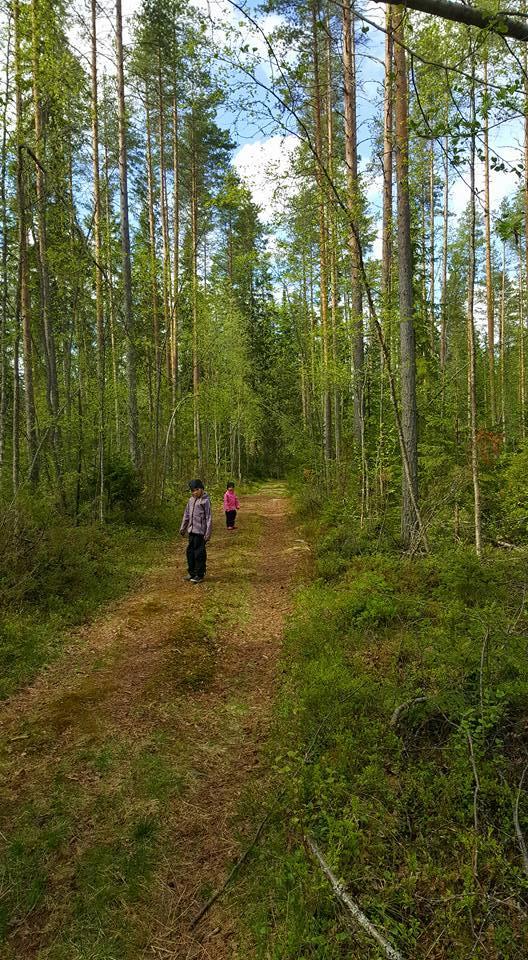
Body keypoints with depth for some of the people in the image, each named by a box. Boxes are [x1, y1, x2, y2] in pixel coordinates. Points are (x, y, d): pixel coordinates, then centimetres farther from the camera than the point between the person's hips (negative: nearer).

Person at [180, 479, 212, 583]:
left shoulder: (205, 501, -10)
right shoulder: (191, 500, 10)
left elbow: (209, 518, -12)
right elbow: (186, 515, 19)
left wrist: (208, 533, -14)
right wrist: (183, 528, 19)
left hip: (200, 531, -7)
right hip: (192, 531, 7)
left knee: (199, 553, -1)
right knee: (190, 551, 13)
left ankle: (200, 575, 10)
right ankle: (192, 573, 26)